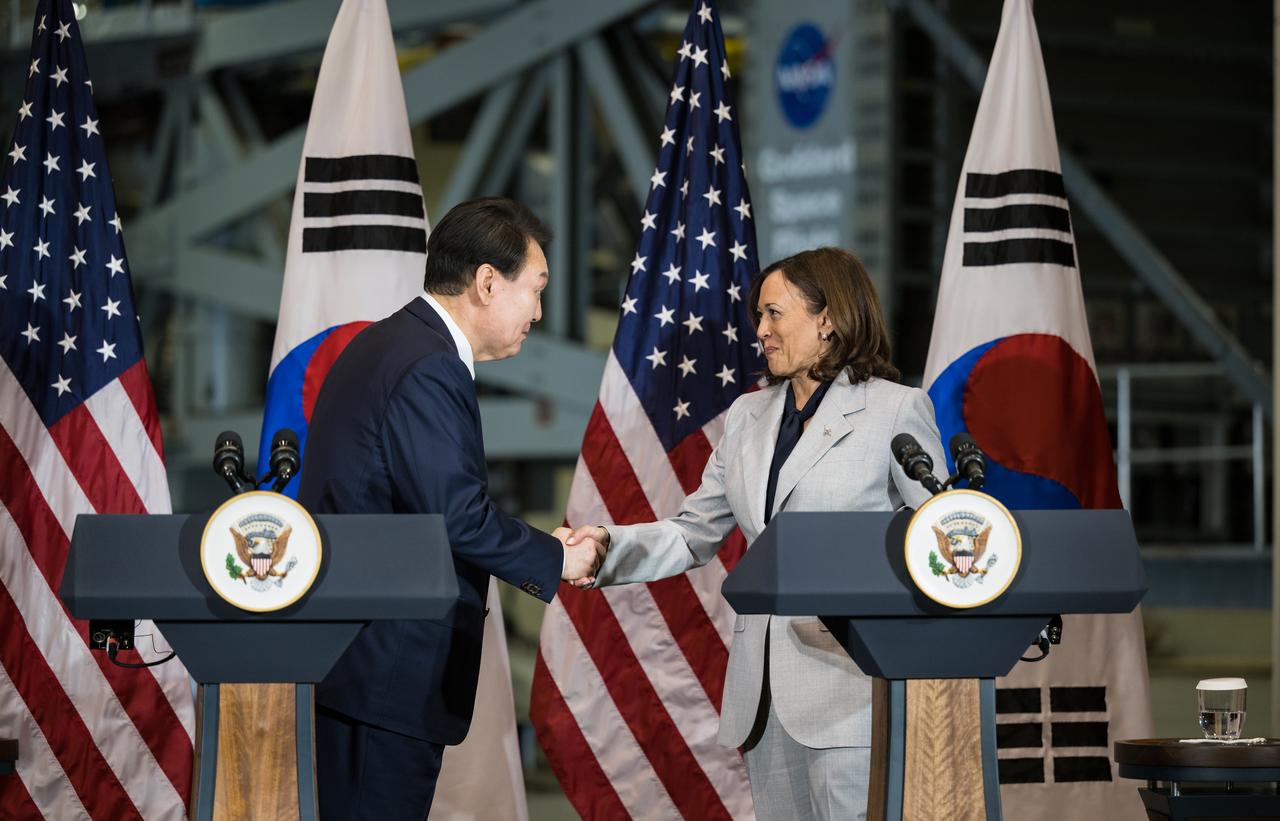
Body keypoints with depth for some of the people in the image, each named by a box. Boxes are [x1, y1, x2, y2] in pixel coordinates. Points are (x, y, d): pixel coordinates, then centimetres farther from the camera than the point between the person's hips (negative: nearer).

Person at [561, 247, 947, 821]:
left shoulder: (896, 410, -1)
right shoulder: (748, 416, 17)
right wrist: (611, 546, -3)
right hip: (764, 689, 6)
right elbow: (696, 532, 15)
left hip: (849, 681, -6)